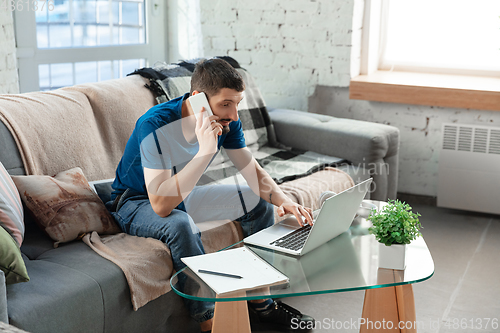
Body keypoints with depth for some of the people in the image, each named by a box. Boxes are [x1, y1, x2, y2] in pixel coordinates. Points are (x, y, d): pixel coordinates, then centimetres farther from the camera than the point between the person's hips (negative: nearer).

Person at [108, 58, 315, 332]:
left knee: (259, 202, -2)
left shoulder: (226, 122, -14)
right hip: (136, 203, -6)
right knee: (181, 225, -38)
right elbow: (161, 205, -40)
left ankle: (260, 300, 6)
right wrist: (205, 151, -46)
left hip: (184, 196, 7)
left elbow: (254, 173, -6)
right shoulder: (155, 125, -34)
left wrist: (283, 200, -26)